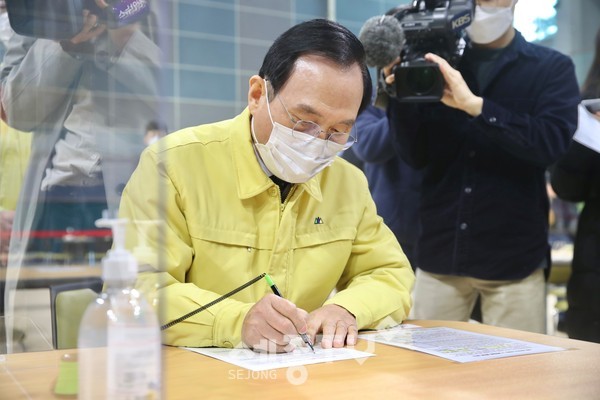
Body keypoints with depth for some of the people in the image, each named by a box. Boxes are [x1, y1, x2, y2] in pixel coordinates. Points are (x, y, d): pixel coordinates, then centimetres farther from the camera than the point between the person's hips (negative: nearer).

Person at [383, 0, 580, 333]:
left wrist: (474, 105, -23)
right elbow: (415, 155, 2)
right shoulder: (438, 66, 8)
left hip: (514, 258, -1)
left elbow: (551, 142, -14)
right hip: (440, 254, 2)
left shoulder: (552, 68, 3)